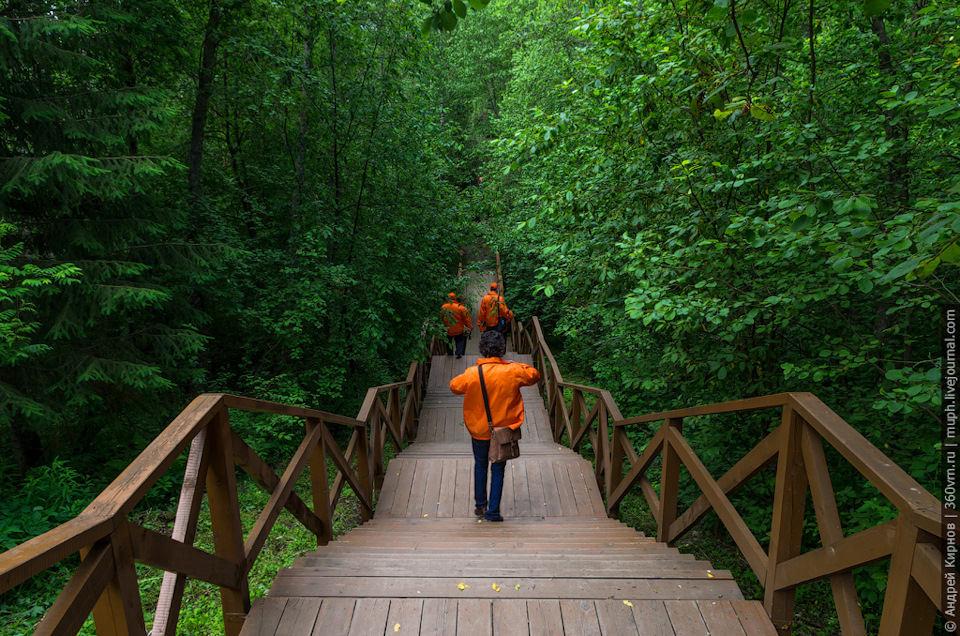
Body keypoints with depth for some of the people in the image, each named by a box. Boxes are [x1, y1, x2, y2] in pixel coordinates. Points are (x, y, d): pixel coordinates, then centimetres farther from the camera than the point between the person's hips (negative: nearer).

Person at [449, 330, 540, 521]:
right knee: (498, 470, 11)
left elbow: (454, 386, 4)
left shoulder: (472, 373, -16)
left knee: (480, 466, 21)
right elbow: (534, 375, 6)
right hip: (504, 430, 0)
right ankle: (493, 511, 13)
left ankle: (481, 505, 29)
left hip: (479, 429, 0)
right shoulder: (513, 371, -14)